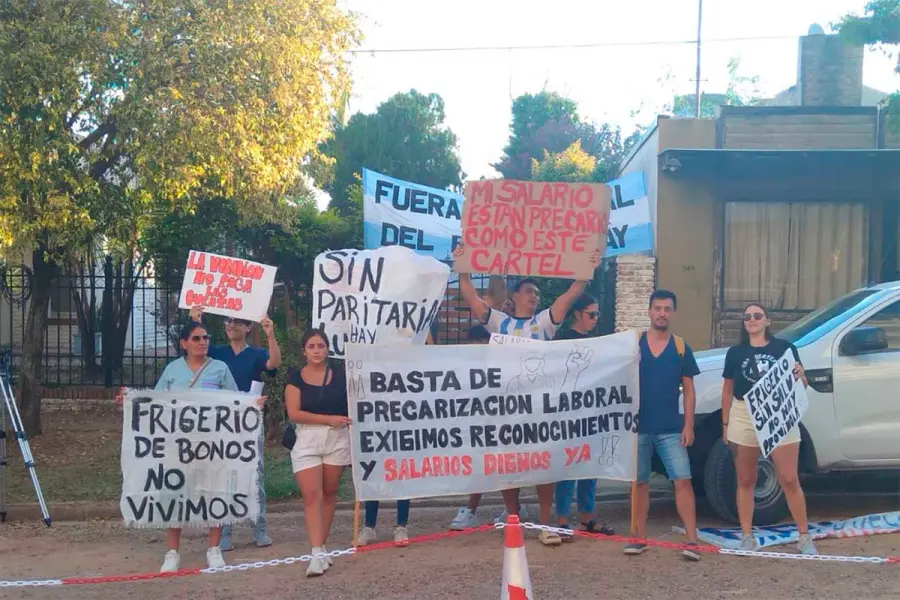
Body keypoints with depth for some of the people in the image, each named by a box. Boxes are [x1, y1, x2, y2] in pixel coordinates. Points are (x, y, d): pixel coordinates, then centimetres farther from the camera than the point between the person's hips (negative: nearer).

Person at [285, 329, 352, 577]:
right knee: (311, 495, -10)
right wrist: (329, 419, -13)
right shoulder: (295, 378, 2)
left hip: (337, 439, 2)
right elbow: (294, 413, -8)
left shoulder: (340, 375, 6)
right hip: (307, 440, -2)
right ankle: (317, 554, -14)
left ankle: (321, 548, 17)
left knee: (329, 494, 7)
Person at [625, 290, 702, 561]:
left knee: (683, 481, -8)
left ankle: (691, 540, -6)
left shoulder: (681, 348, 3)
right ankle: (639, 537, 18)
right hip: (638, 427, 0)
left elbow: (688, 390, 5)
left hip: (671, 429, 0)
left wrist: (688, 425, -3)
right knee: (639, 482, 8)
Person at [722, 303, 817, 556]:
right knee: (746, 481, 7)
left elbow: (801, 385, 8)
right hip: (744, 419, 1)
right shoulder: (736, 352, 7)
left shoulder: (784, 348, 5)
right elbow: (728, 390, 10)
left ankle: (804, 538, 7)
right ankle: (747, 537, 15)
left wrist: (800, 375, -15)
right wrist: (725, 424, 6)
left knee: (790, 480, -2)